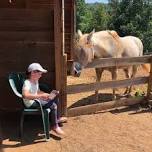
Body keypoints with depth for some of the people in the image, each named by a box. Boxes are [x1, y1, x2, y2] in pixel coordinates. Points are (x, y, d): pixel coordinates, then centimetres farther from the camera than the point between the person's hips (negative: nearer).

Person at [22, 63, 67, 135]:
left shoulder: (36, 81, 6)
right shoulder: (27, 83, -25)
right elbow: (25, 95, -44)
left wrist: (48, 95, 5)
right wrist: (40, 96, -47)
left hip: (36, 100, 10)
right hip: (31, 103, -10)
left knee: (55, 98, 14)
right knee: (53, 105, -23)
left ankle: (57, 118, 26)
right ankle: (55, 126, -10)